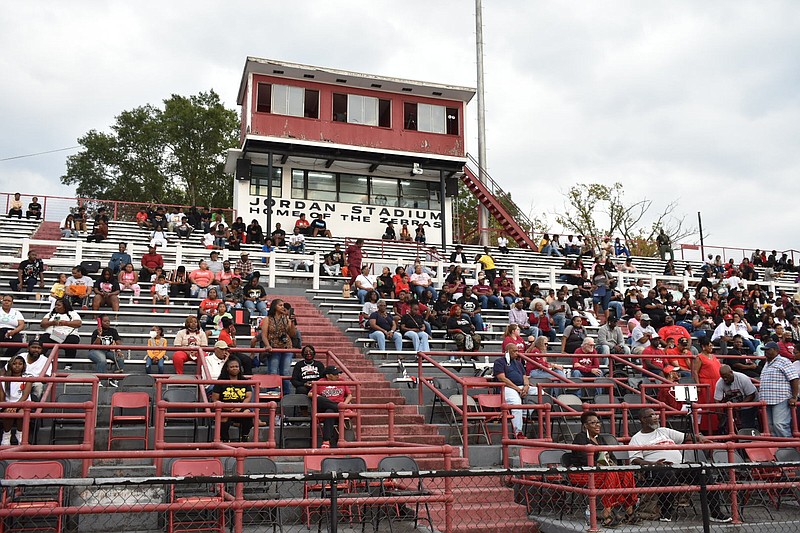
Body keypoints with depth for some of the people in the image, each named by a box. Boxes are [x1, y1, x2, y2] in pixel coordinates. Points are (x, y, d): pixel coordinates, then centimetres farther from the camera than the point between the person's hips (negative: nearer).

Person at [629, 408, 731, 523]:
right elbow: (635, 460, -6)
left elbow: (686, 437, 23)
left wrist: (698, 436, 2)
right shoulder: (637, 439, 8)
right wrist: (653, 464, -22)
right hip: (657, 470, -6)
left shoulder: (664, 431, 27)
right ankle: (666, 515, -27)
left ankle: (716, 513, -6)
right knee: (668, 475, -39)